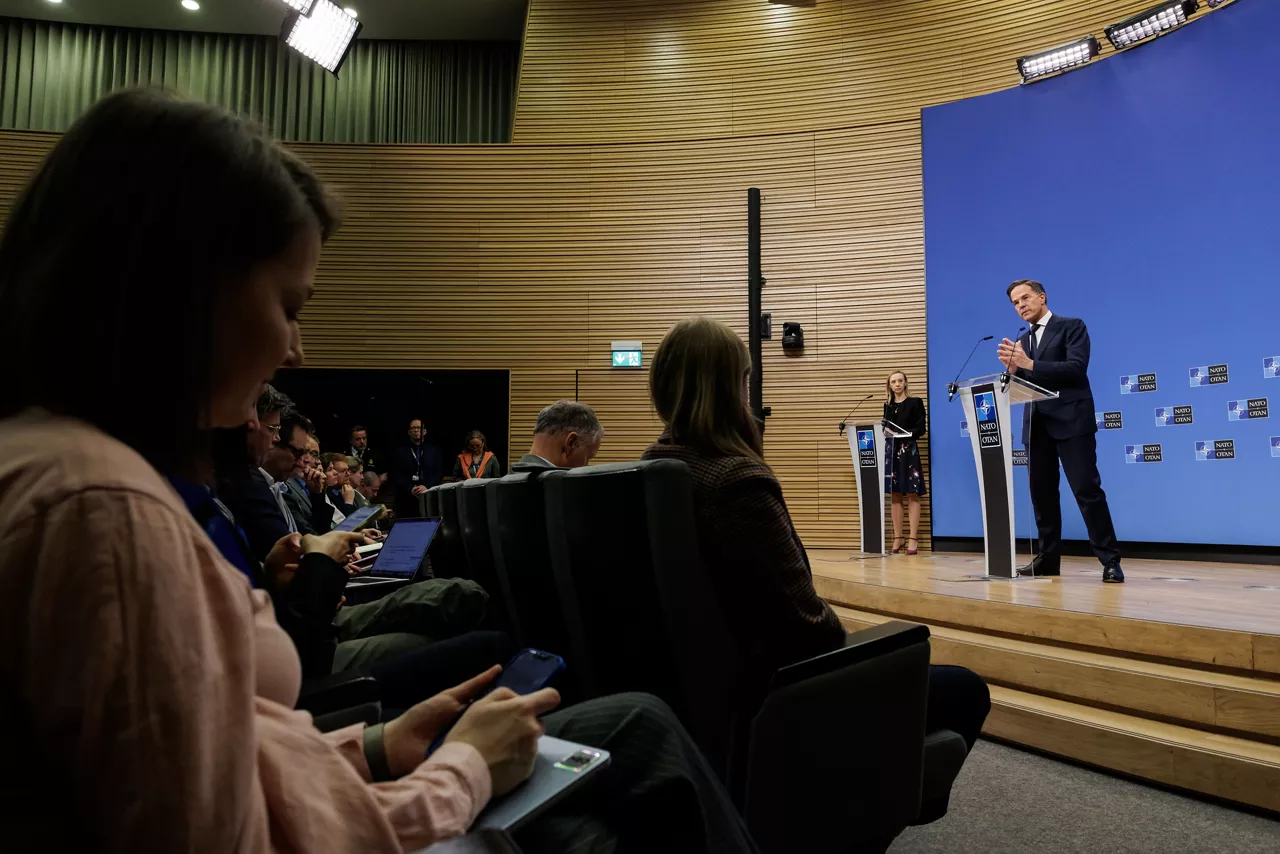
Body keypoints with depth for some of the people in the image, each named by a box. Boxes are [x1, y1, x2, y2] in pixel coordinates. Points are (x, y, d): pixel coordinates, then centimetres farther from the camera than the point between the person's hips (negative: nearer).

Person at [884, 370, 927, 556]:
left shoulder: (915, 402, 3)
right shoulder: (888, 405, 15)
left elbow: (921, 429, -4)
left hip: (909, 450, -4)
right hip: (890, 451, 4)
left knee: (912, 494, -5)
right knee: (895, 495, 5)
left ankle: (913, 539, -4)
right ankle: (897, 538, 10)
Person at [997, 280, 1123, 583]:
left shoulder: (1072, 327, 1)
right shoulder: (1021, 342, 18)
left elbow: (1076, 368, -14)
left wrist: (1030, 365, -18)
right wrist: (1012, 367, -8)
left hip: (1071, 421, -6)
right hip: (1036, 426, 6)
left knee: (1087, 490, -9)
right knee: (1042, 493, 8)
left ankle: (1110, 561, -3)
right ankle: (1048, 558, 15)